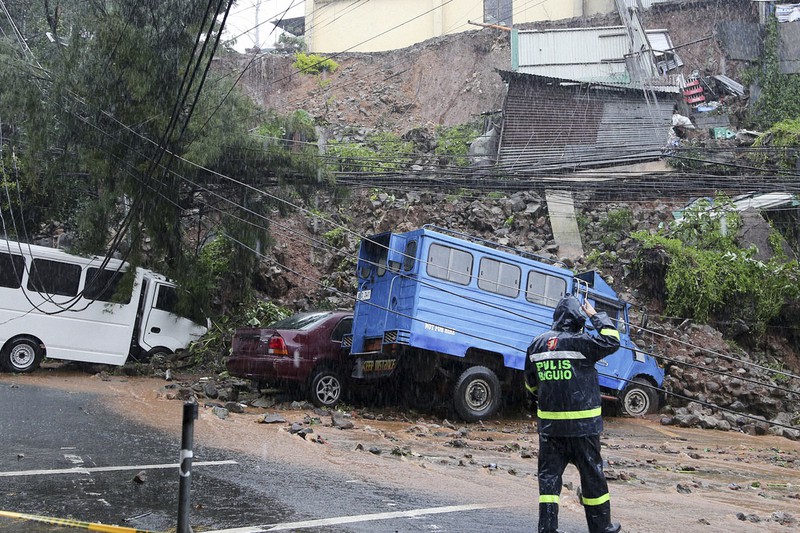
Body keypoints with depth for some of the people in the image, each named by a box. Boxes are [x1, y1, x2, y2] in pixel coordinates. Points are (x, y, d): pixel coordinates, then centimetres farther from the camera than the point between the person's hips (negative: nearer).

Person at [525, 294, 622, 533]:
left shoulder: (537, 344, 5)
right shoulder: (580, 342, -13)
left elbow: (530, 383, 15)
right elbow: (611, 341, -4)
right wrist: (596, 315, 4)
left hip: (549, 424, 4)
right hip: (582, 424, -4)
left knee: (549, 475, 8)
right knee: (592, 475, 10)